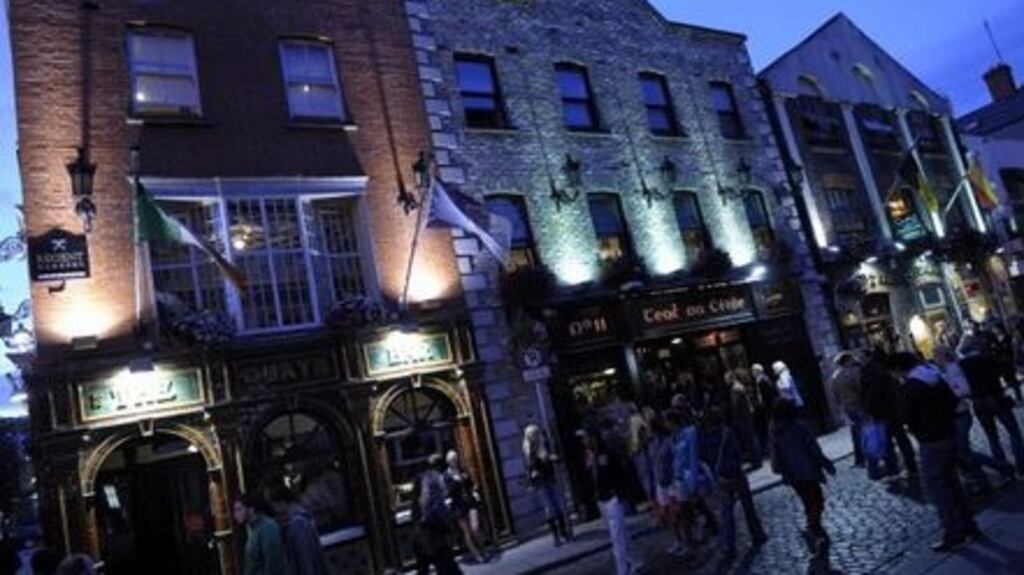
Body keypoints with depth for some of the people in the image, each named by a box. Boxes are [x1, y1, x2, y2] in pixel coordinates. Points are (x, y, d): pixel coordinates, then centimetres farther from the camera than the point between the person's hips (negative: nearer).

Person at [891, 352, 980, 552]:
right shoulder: (935, 375, 5)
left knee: (937, 488, 0)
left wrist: (918, 431, 5)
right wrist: (944, 420, 13)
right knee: (952, 483, 19)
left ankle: (954, 536, 4)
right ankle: (968, 526, 27)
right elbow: (953, 401, 14)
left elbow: (908, 416, -15)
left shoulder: (913, 385, -19)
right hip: (948, 435, 8)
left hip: (931, 442, -8)